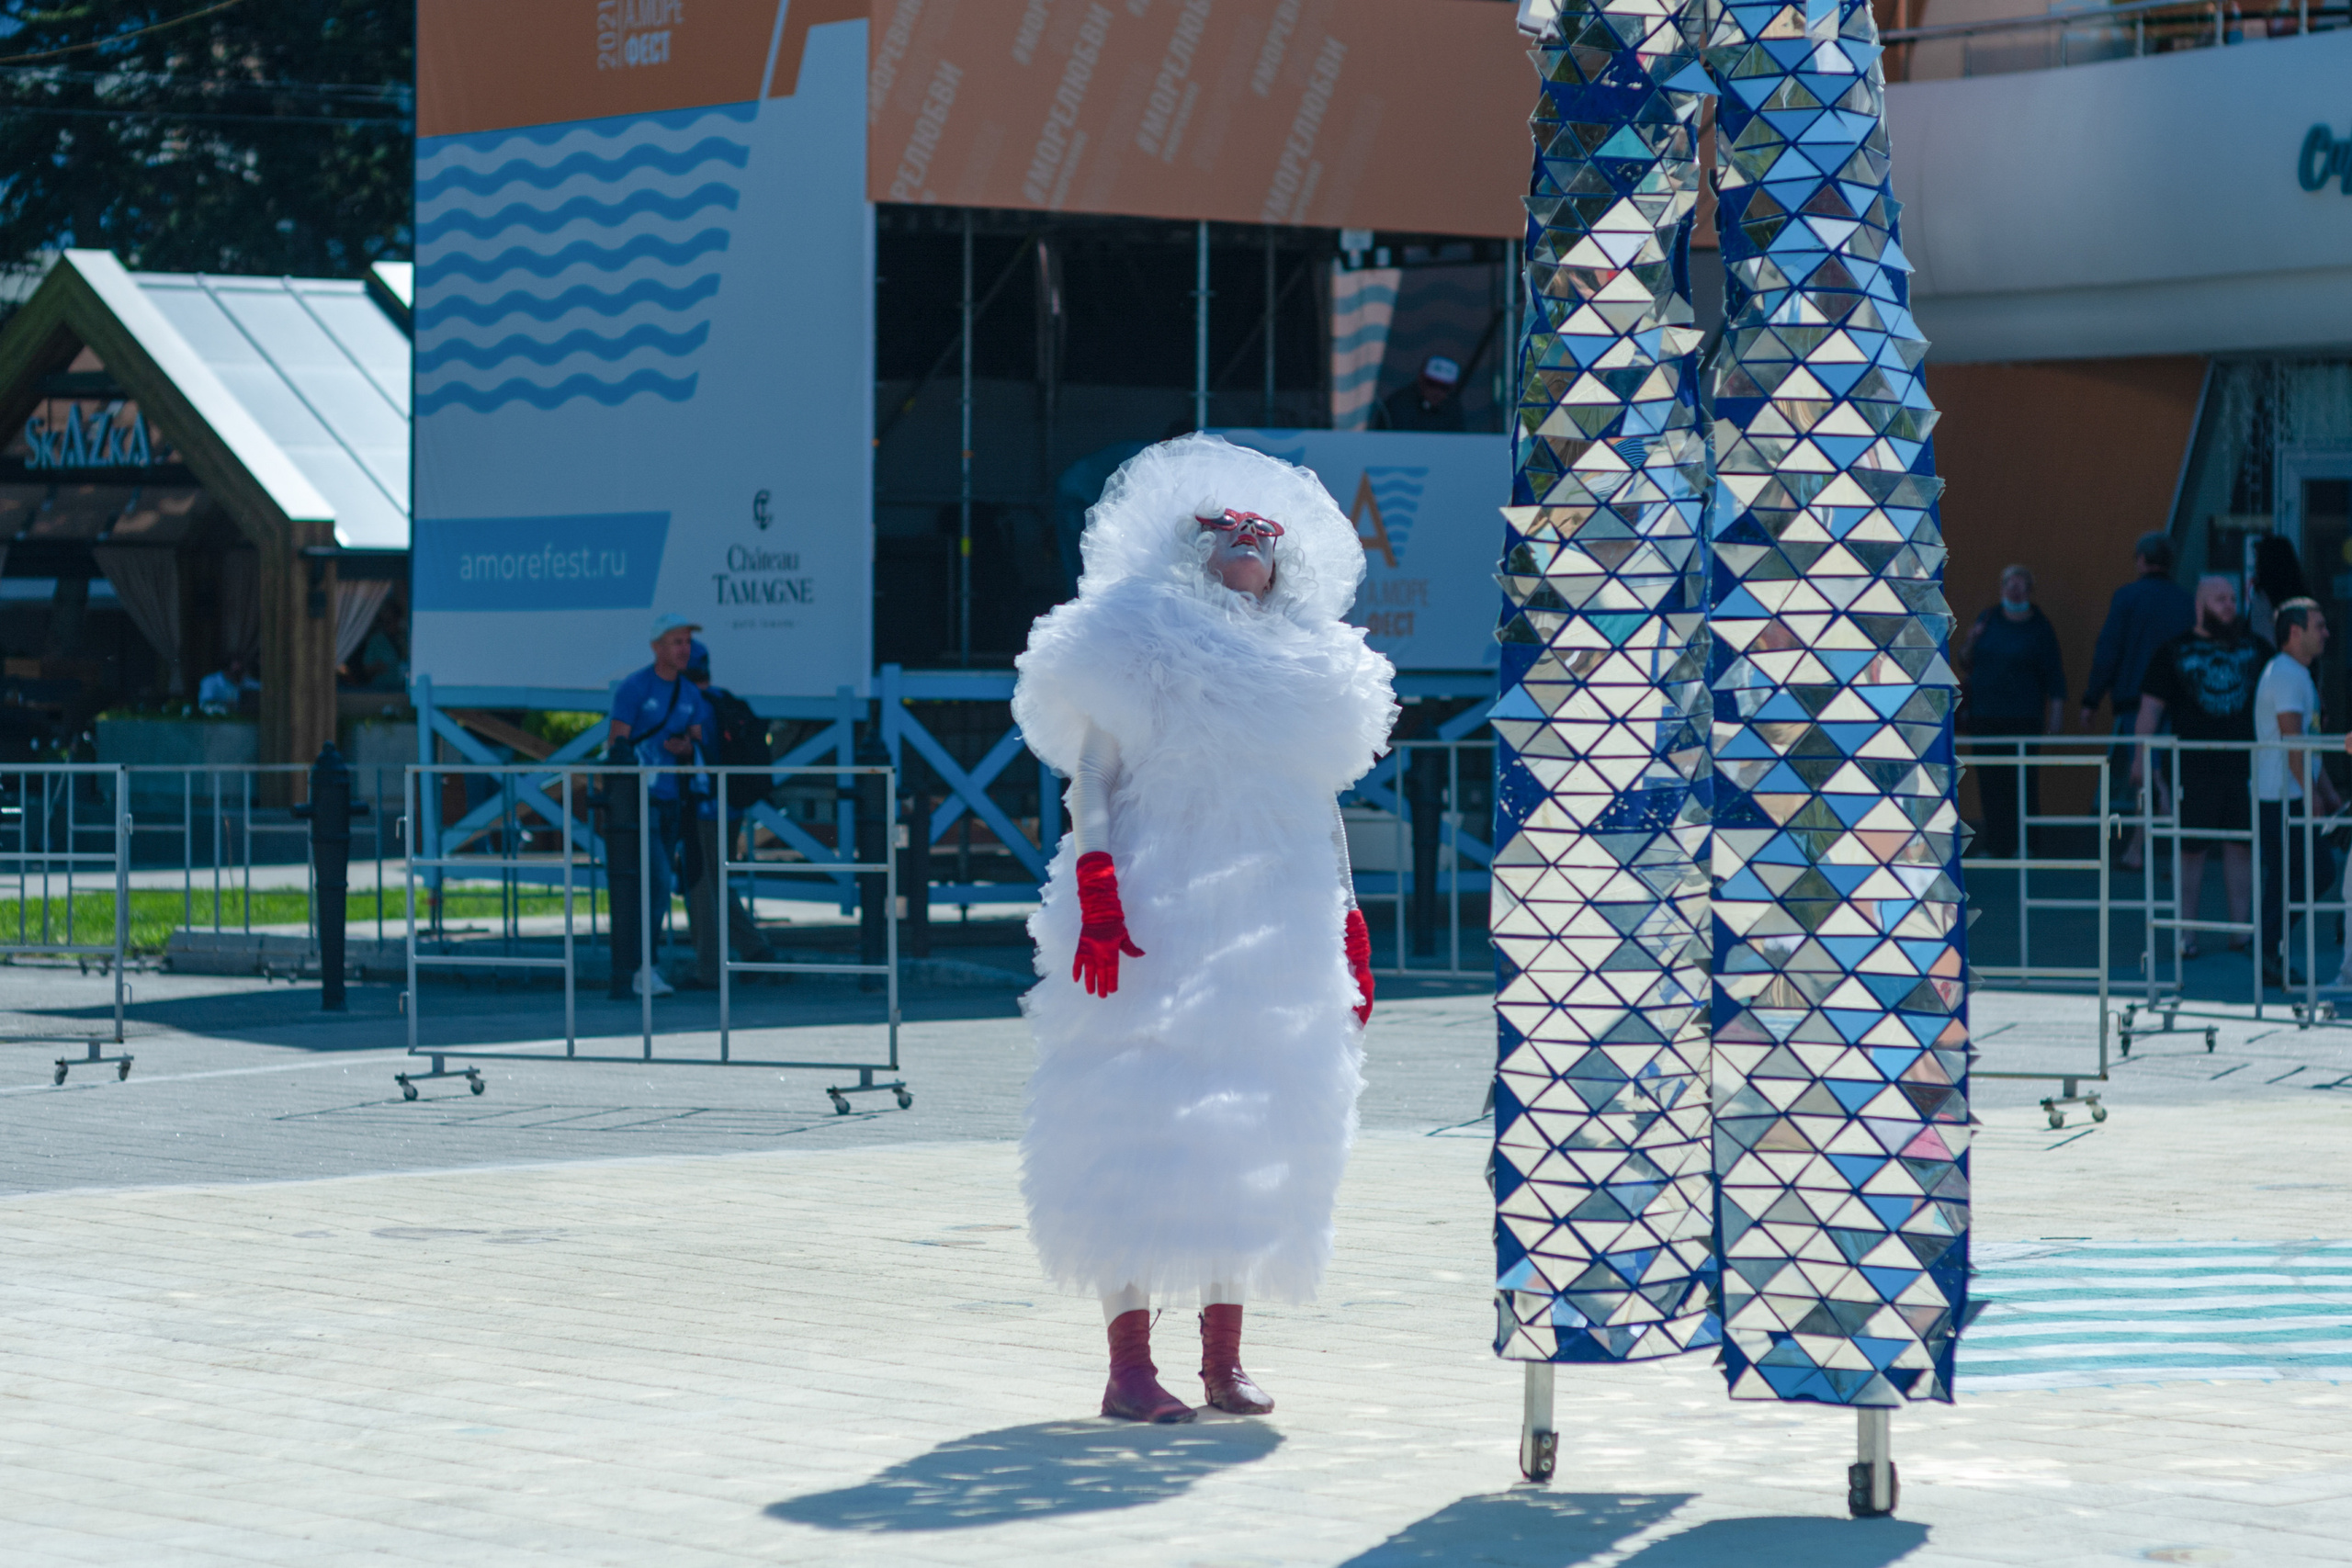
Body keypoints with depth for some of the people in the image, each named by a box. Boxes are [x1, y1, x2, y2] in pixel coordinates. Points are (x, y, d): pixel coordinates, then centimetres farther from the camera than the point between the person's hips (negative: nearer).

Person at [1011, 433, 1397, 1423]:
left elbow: (1321, 804, 20)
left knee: (1256, 1132, 2)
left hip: (1276, 931, 5)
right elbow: (1091, 777, -2)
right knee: (1143, 1122, -9)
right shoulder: (1136, 649, 3)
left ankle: (1225, 1358, 8)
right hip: (1156, 924, -5)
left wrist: (1347, 928, 14)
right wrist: (1096, 894, -16)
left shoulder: (1302, 665, 17)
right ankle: (1129, 1363, -9)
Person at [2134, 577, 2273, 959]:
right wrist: (2141, 756, -6)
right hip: (2194, 766, -2)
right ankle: (2186, 933, 5)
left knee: (2241, 847, 3)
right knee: (2190, 849, 0)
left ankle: (2240, 930, 10)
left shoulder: (2255, 648, 11)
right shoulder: (2175, 651, 3)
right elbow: (2151, 705, 2)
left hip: (2245, 765, 2)